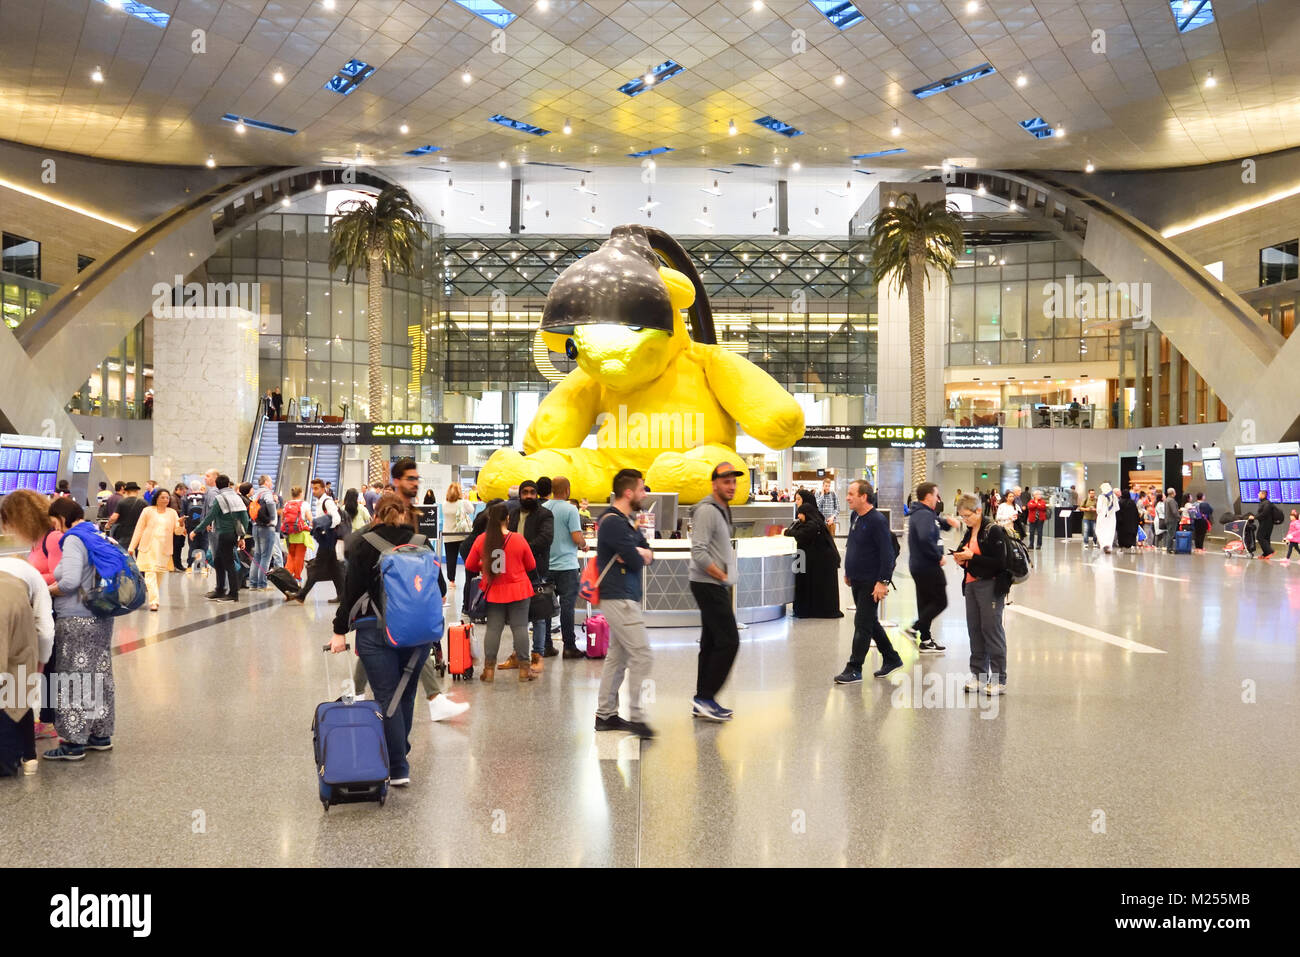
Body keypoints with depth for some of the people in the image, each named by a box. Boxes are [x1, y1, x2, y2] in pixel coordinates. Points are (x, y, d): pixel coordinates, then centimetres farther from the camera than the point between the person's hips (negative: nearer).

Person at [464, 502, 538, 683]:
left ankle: (489, 669, 7)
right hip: (518, 591, -2)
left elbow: (469, 565, 3)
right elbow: (531, 565, 0)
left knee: (493, 629, 6)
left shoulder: (481, 540, -6)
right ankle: (524, 668, 7)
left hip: (493, 592, 2)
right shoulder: (518, 539, -10)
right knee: (520, 627, 4)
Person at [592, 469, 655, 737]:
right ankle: (636, 717, -4)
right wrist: (639, 555, 3)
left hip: (625, 598, 10)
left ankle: (605, 714, 20)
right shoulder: (613, 522, -16)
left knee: (617, 657, 13)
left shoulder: (627, 521, 17)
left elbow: (647, 555, 12)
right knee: (641, 655, -9)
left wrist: (639, 553, -10)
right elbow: (636, 561, -19)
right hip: (619, 598, -10)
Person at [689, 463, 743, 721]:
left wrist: (728, 576, 12)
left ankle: (703, 702, 16)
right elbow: (699, 552, -22)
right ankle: (705, 698, -6)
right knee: (728, 641, -11)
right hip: (709, 585, -10)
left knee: (711, 643, 11)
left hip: (717, 586, 10)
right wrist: (723, 576, -16)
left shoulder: (722, 510, 18)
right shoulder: (707, 510, -14)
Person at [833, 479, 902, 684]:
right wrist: (848, 572, 21)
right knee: (871, 623, 17)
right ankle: (891, 659, 30)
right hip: (857, 581, 9)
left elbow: (887, 553, -20)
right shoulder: (856, 517, 9)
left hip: (871, 583, -9)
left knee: (863, 624, -4)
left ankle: (854, 669, 2)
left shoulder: (877, 521, -18)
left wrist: (883, 582, -23)